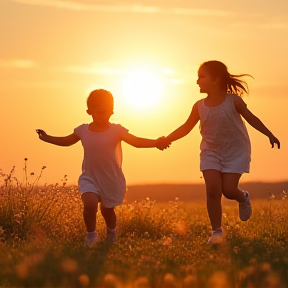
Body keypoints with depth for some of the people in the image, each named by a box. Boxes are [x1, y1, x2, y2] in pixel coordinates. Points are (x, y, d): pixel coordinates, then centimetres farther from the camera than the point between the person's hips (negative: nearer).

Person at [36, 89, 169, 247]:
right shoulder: (83, 130, -3)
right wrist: (47, 138, 13)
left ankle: (111, 234, 49)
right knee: (90, 204, -25)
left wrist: (156, 142, -27)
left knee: (108, 209, 17)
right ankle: (91, 234, 1)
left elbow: (136, 142, -14)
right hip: (90, 178, 0)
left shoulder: (116, 130, -10)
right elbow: (67, 141, 14)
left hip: (112, 179, 0)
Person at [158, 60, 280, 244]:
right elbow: (186, 127, 5)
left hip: (236, 151, -3)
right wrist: (168, 139, -8)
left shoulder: (233, 101, -13)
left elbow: (251, 118, -1)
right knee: (212, 189, -11)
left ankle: (243, 198, 28)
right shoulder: (199, 106, -4)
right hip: (211, 152, 3)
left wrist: (269, 135, 0)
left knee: (228, 190, -10)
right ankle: (217, 231, -2)